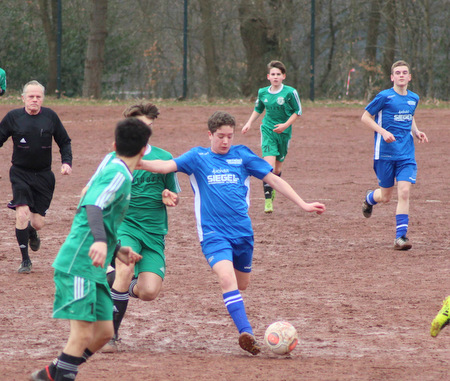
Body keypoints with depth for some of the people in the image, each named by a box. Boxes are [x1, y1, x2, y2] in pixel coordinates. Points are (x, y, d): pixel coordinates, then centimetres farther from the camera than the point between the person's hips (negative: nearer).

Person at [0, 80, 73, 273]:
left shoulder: (50, 116, 0)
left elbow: (64, 142, 10)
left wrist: (66, 162, -5)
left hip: (44, 175, 1)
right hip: (20, 173, -1)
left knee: (37, 222, 1)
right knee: (22, 214, -18)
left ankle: (32, 231, 42)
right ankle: (25, 260, -2)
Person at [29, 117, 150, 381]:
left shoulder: (111, 170, 18)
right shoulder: (119, 175, -11)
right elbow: (94, 207, -27)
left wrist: (115, 251, 27)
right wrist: (101, 241, -43)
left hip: (94, 270, 10)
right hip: (78, 264, -10)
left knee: (104, 332, 11)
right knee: (83, 334, -13)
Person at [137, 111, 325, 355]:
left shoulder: (242, 156, 7)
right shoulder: (198, 158, 4)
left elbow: (273, 180, 10)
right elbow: (168, 165, -11)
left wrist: (303, 205, 8)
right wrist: (141, 163, -30)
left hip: (242, 231, 3)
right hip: (213, 233, -3)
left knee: (242, 283, 12)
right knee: (227, 278, -24)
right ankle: (246, 333, -31)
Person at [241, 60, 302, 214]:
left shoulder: (290, 92, -8)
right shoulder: (263, 92, 2)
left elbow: (297, 111, 0)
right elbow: (258, 109, 20)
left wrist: (286, 125, -13)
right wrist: (249, 123, 8)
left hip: (284, 132, 0)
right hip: (268, 130, 0)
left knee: (277, 168, 8)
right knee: (269, 164, -17)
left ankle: (272, 188, 40)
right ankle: (268, 200, -14)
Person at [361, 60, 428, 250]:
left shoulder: (414, 98, 9)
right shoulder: (385, 97, -8)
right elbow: (365, 117, -4)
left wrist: (416, 132, 8)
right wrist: (383, 132, -17)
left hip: (406, 155, 3)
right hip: (385, 154, -3)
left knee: (404, 192, -12)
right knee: (385, 197, 7)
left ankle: (401, 236, -9)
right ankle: (369, 198, 44)